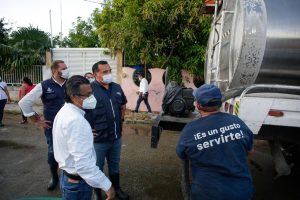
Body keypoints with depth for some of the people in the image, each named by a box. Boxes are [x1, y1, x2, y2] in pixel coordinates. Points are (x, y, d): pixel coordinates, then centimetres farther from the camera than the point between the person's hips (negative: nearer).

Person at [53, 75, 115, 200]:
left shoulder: (64, 112, 3)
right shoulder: (76, 121, -30)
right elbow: (84, 163, -35)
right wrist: (107, 186, -29)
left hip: (67, 175, 9)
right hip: (77, 182, -9)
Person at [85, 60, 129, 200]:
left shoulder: (117, 87, 3)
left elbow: (123, 105, 20)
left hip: (116, 137, 6)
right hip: (98, 139, -5)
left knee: (114, 165, 24)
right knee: (97, 169, 15)